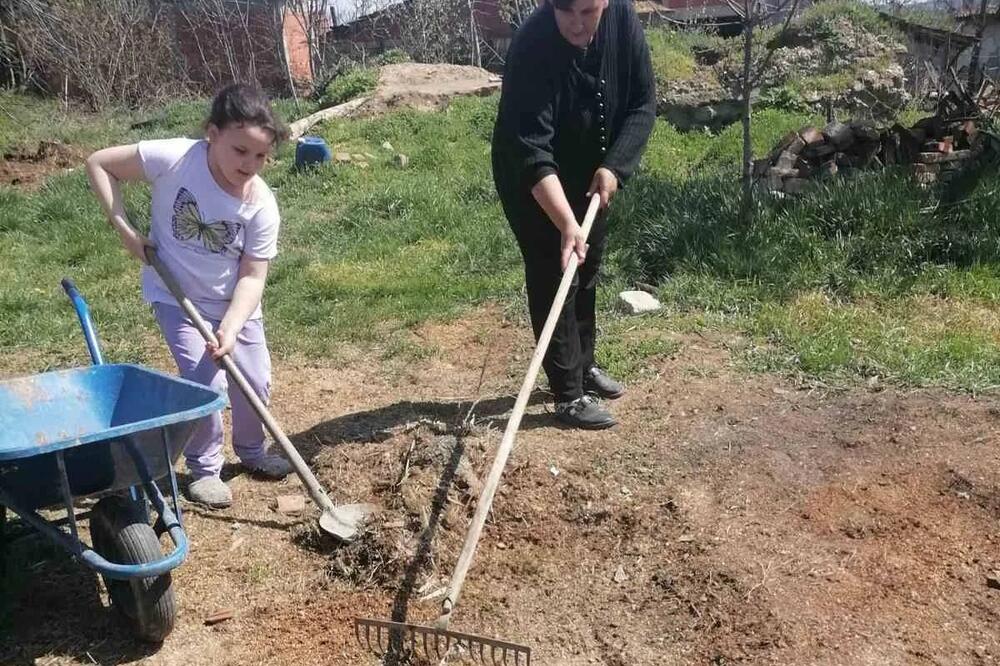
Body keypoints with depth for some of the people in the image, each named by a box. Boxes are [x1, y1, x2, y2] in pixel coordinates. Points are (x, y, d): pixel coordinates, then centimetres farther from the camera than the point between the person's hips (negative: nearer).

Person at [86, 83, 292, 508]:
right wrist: (124, 228, -20)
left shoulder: (262, 206, -20)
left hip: (234, 303, 3)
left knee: (256, 382, 8)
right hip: (175, 297, -2)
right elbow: (99, 164, -14)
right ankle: (204, 468, 13)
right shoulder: (174, 159, -26)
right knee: (206, 383, -12)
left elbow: (252, 276, -18)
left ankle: (251, 450, 37)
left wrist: (230, 329, -31)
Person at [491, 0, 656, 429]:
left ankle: (584, 366, 36)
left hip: (591, 178, 6)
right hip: (533, 185, -6)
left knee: (587, 275, 17)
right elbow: (532, 151, -37)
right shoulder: (532, 48, -32)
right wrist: (567, 224, -47)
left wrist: (614, 167, -22)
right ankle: (569, 396, 8)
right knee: (553, 281, -3)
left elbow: (643, 102, -8)